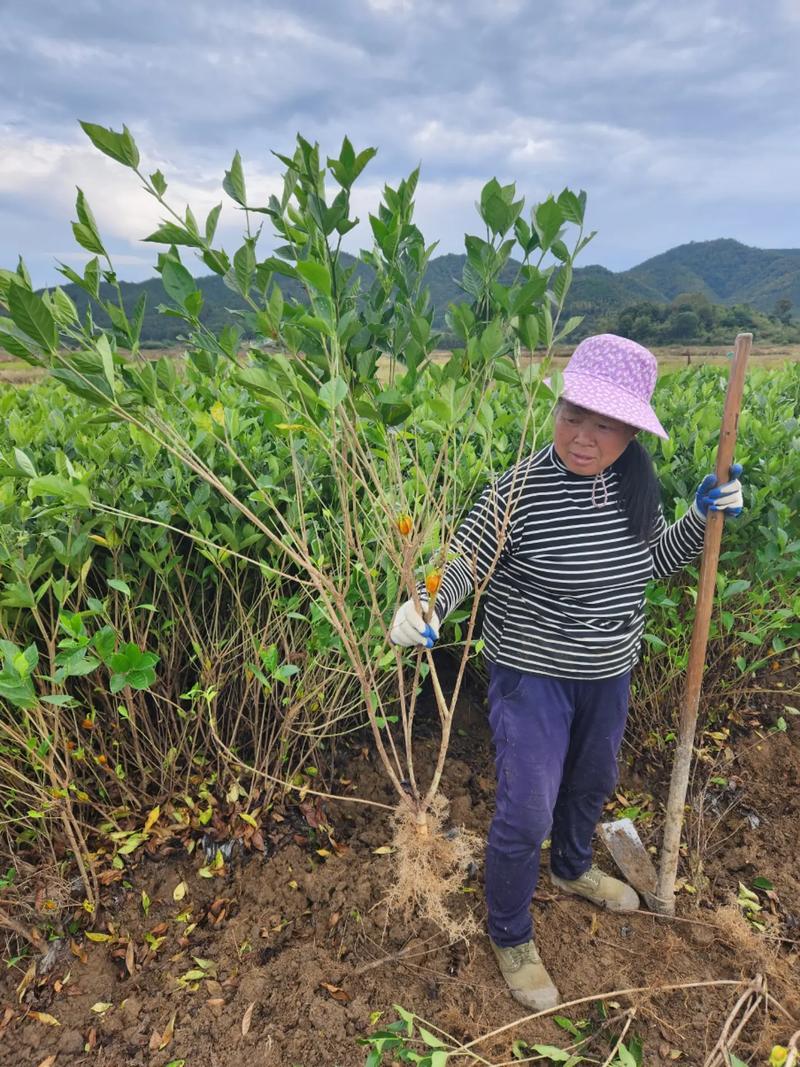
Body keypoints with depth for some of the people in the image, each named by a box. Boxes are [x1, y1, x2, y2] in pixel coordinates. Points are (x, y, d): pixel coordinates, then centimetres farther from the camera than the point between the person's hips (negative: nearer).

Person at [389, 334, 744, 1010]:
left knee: (592, 782, 28)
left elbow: (652, 564, 8)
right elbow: (462, 565, -19)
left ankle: (572, 869, 61)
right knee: (525, 814, 2)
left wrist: (703, 517, -7)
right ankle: (511, 937, 32)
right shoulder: (521, 491, -25)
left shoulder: (636, 486, -7)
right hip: (534, 675, -6)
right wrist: (422, 609, -39)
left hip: (608, 674, 7)